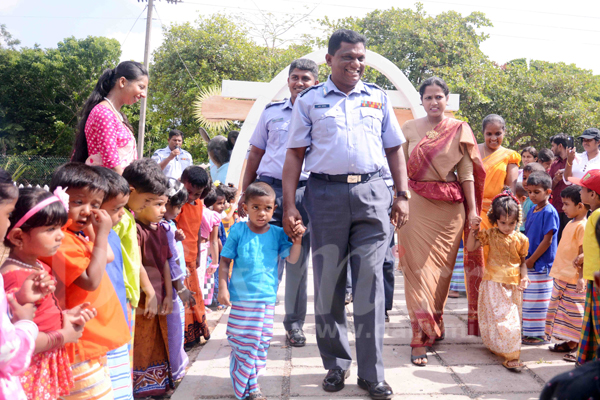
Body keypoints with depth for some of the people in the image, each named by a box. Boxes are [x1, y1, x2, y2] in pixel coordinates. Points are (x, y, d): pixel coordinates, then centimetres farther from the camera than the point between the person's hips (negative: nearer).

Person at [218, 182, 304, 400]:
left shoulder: (277, 233, 2)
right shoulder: (238, 231, -4)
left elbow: (292, 259, -1)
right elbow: (225, 261, -1)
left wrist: (297, 240, -18)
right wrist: (223, 287, -9)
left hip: (267, 298, 2)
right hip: (240, 298, -2)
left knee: (261, 341, 8)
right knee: (240, 341, 3)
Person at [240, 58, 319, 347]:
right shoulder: (271, 112, 14)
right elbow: (255, 155, 16)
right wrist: (245, 195, 10)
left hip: (305, 192, 0)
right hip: (268, 188, 0)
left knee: (298, 261, 5)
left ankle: (294, 322, 17)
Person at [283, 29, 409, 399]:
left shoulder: (378, 98, 14)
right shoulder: (310, 101, 9)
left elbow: (394, 149, 16)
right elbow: (295, 154, 6)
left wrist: (403, 194, 6)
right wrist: (290, 205, -2)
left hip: (372, 192, 1)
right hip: (326, 194, 0)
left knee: (370, 282, -1)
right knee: (328, 283, 5)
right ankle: (336, 364, 20)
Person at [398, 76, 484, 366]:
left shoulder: (459, 130, 5)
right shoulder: (409, 129, 5)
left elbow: (467, 172, 4)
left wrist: (473, 209, 0)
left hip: (450, 207, 1)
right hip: (417, 205, -1)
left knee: (442, 268, 8)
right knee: (418, 268, -4)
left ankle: (435, 324, 29)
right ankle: (420, 338, -2)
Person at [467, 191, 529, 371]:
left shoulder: (520, 239, 0)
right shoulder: (490, 235, -1)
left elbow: (523, 262, 8)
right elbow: (470, 247, -1)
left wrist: (524, 277, -7)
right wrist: (473, 231, -13)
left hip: (513, 286, 1)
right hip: (493, 285, -1)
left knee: (512, 319, 5)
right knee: (496, 317, -5)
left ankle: (511, 355, 20)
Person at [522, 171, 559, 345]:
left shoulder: (549, 212, -14)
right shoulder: (532, 210, 11)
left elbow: (547, 240, -17)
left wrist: (531, 260, -15)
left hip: (541, 264, -9)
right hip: (528, 264, 9)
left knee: (537, 301, -1)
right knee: (528, 299, 16)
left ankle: (539, 334, 9)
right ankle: (528, 332, 27)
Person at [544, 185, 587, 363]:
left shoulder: (583, 226, -17)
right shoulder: (571, 224, 12)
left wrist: (581, 277, -23)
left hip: (573, 280, -10)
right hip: (561, 276, 10)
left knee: (575, 313, -3)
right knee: (562, 310, 16)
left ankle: (581, 348, 5)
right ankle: (569, 343, 27)